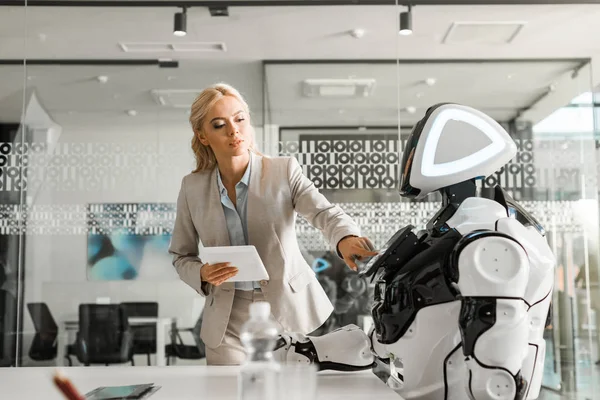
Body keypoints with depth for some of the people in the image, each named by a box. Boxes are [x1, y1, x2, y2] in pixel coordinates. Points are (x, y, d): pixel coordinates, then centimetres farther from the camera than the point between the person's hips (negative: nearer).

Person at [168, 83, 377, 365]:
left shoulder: (284, 170, -7)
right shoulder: (192, 188, -1)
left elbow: (325, 213, -22)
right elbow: (180, 256, 8)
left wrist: (346, 237, -46)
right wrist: (202, 275, -15)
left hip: (288, 308, -1)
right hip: (229, 320, 1)